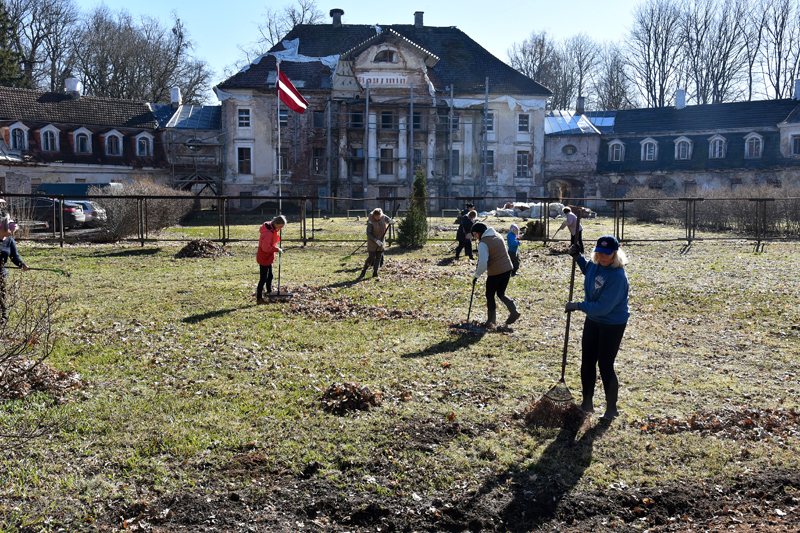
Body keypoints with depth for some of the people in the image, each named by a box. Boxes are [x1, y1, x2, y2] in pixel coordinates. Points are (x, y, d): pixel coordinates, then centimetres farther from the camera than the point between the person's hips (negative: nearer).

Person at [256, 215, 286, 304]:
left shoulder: (272, 230, 4)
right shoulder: (268, 233, -27)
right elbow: (266, 248, -32)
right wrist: (277, 249, -23)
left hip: (268, 258, 10)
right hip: (264, 259, -10)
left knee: (269, 276, 21)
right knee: (263, 279, -3)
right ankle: (259, 299, 5)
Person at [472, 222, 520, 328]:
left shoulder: (483, 243, -16)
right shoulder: (497, 236, 10)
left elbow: (483, 263, -25)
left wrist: (476, 275, -10)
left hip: (495, 273, -7)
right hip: (507, 269, 7)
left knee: (490, 296, 11)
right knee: (501, 293, 20)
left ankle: (491, 321, 18)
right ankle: (513, 310, -1)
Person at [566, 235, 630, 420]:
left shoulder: (617, 276, -28)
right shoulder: (595, 264, -5)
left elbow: (603, 307, -30)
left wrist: (578, 306, -20)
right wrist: (577, 257, 8)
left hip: (612, 324, -8)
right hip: (592, 320, 8)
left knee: (605, 366, -1)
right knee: (587, 362, 14)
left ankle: (611, 409, 18)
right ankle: (586, 403, 30)